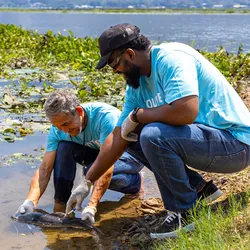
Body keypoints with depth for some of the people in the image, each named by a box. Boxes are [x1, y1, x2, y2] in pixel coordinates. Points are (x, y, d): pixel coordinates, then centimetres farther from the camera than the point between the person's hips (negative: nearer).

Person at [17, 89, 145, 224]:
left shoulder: (105, 116, -37)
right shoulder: (58, 129, -18)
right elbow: (44, 168, -20)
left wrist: (91, 206, -48)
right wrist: (30, 201, -37)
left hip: (131, 152, -5)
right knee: (64, 147, -20)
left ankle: (136, 182, -5)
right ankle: (59, 205, -13)